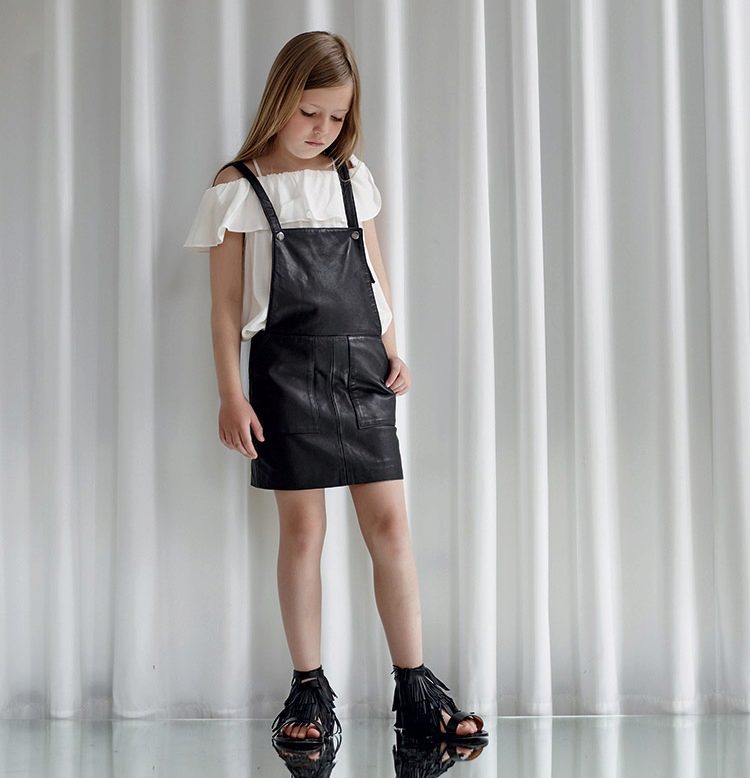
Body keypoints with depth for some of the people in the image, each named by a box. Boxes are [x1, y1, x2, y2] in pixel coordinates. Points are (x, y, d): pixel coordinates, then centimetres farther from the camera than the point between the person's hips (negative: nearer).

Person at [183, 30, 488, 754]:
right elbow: (226, 300, 1)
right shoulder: (239, 187, 2)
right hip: (288, 371, -3)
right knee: (302, 525, -1)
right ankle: (309, 689, 9)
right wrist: (231, 394, -5)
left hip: (362, 367, 3)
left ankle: (415, 689, 5)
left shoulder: (353, 178, 14)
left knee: (389, 520, -1)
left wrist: (392, 349, 5)